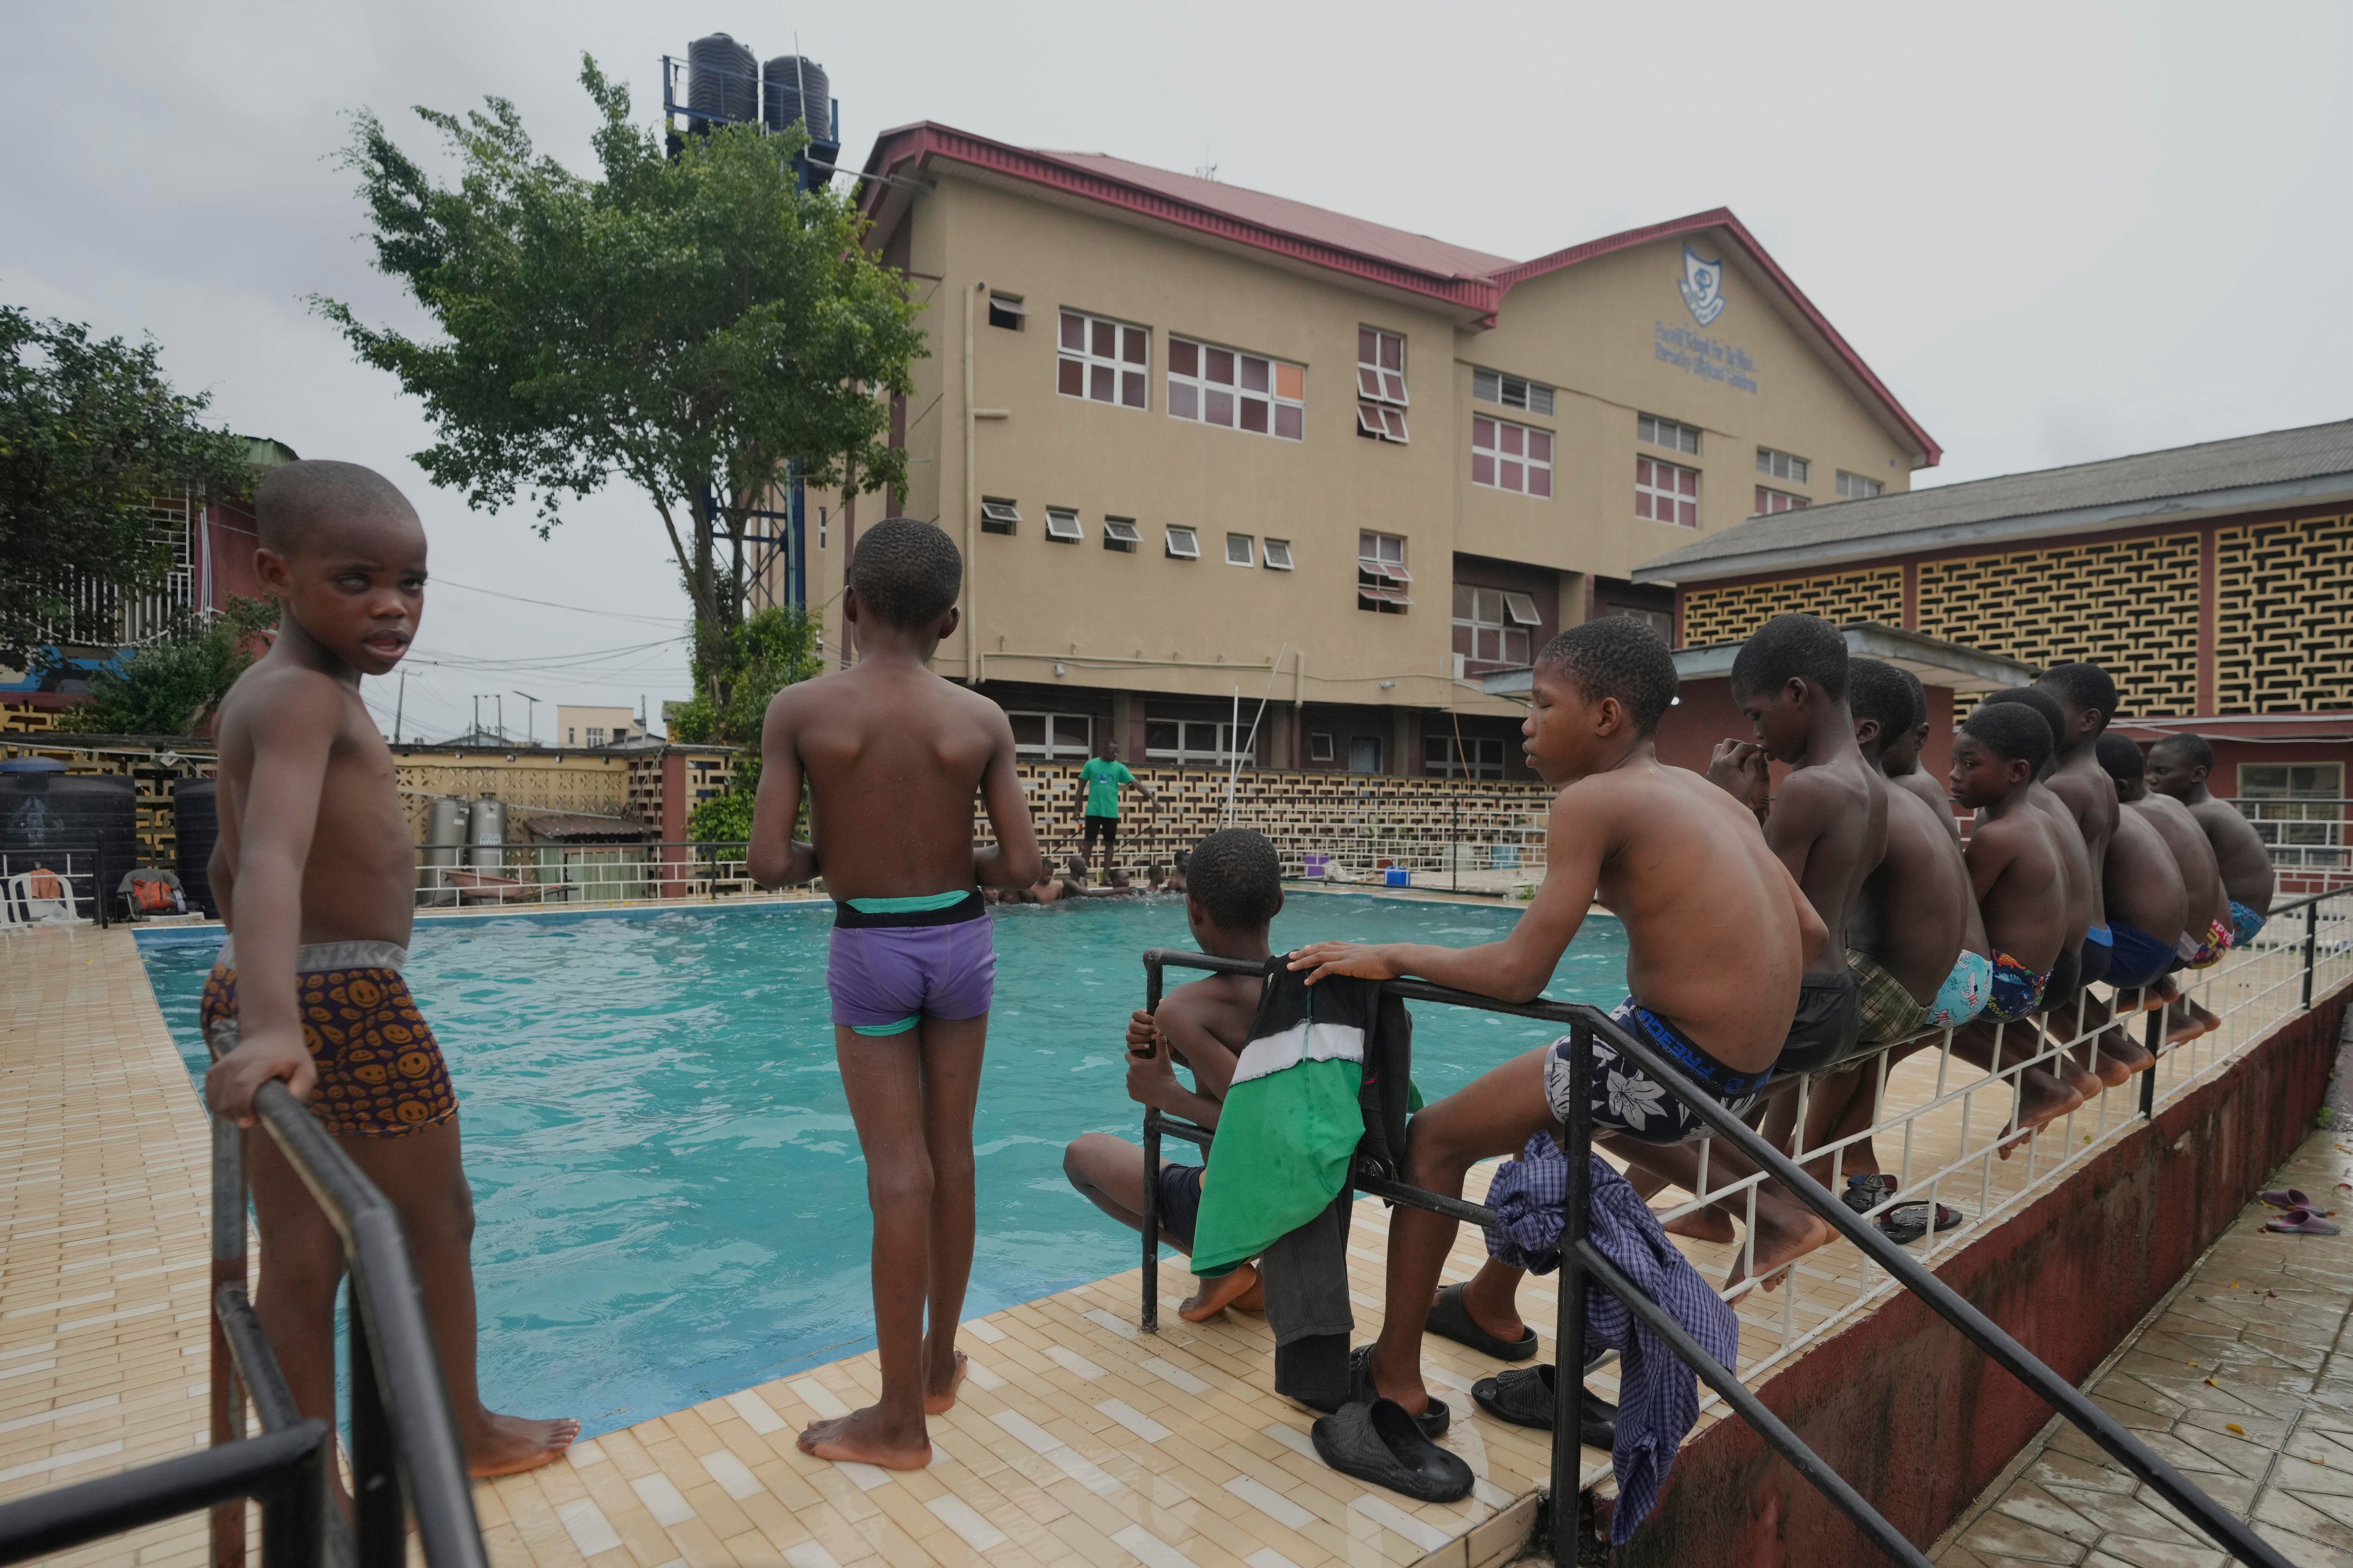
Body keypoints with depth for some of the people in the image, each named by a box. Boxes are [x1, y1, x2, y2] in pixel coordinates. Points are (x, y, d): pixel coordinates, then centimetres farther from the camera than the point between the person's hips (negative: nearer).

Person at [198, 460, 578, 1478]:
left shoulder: (258, 693, 13)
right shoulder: (307, 696, -18)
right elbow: (272, 861, -34)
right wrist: (274, 1027, -46)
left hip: (255, 993, 9)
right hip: (346, 999, -9)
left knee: (300, 1266, 12)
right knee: (439, 1223, 11)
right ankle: (466, 1434, 30)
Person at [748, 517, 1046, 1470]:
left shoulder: (801, 712, -11)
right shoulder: (983, 721, -6)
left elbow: (768, 865, -15)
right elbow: (1023, 868, -9)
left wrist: (823, 853, 7)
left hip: (868, 952, -2)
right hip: (959, 940, 2)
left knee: (898, 1172, 4)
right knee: (951, 1156, 16)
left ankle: (900, 1419, 15)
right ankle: (940, 1363, 33)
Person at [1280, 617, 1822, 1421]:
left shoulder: (1593, 801, -13)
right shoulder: (1713, 796, 11)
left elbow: (1518, 973, -19)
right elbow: (1810, 932, 13)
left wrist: (1391, 957, -8)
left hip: (1666, 1064, -9)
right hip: (1746, 1074, 9)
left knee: (1433, 1140, 3)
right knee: (1555, 1107, 36)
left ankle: (1397, 1375, 10)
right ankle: (1772, 1217, 38)